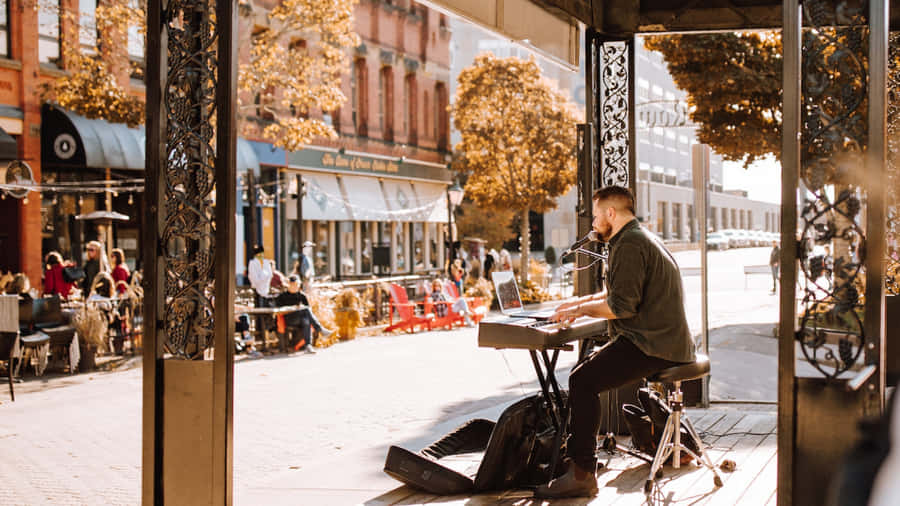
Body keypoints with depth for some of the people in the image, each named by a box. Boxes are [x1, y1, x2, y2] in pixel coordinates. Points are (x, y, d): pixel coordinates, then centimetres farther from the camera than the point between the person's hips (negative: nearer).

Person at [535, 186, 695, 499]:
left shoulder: (629, 244, -14)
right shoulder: (643, 239, 21)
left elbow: (622, 305, -21)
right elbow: (622, 294, 30)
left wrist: (580, 310, -7)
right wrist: (581, 302, 22)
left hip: (651, 347, -11)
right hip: (669, 342, 11)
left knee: (582, 381, -17)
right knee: (587, 367, 20)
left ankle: (581, 474, -19)